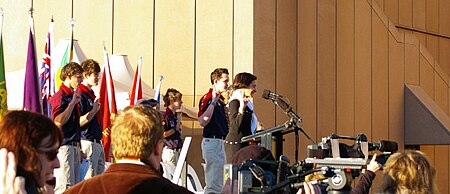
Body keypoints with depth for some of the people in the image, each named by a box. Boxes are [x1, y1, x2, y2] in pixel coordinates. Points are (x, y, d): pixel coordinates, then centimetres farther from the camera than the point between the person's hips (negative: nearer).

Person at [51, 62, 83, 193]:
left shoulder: (73, 96, 17)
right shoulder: (60, 96, -11)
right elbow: (58, 121, -24)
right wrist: (73, 103, -20)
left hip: (74, 146, 9)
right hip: (64, 146, -9)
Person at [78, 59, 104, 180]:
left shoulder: (91, 94, 17)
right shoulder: (81, 94, -13)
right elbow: (78, 122, -19)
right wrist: (93, 110, -21)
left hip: (97, 141, 10)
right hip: (88, 141, -10)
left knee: (100, 175, 11)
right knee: (90, 176, -7)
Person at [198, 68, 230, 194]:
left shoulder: (221, 100, 16)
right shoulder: (207, 98, -11)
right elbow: (202, 122, -22)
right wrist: (213, 102, -22)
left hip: (221, 142, 9)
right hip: (211, 141, -9)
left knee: (219, 183, 12)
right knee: (213, 184, -10)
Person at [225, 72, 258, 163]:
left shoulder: (247, 102, 18)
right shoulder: (235, 102, -9)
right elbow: (235, 127, -19)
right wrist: (242, 109, -25)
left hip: (244, 144, 9)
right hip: (235, 144, -9)